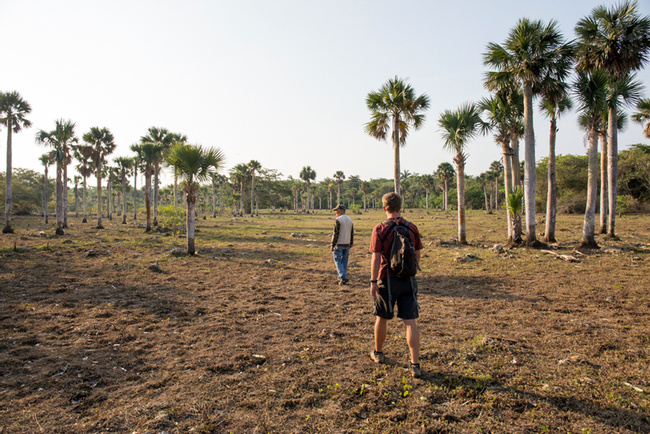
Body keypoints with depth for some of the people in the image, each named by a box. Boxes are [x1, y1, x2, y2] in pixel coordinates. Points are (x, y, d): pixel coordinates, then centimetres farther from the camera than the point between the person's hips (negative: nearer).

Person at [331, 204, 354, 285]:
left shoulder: (338, 220, -13)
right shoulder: (350, 220, 10)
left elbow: (336, 233, -17)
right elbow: (352, 234, 14)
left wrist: (332, 245, -14)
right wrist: (351, 244, 21)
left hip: (339, 244, -7)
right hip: (347, 244, 7)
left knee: (338, 261, -2)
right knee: (344, 262, 12)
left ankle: (344, 277, -15)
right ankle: (341, 278, 19)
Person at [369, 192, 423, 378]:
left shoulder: (380, 229, -10)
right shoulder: (412, 228, 1)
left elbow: (376, 258, -13)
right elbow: (417, 255, 8)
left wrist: (373, 281, -9)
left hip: (387, 279, -2)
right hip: (408, 280, 2)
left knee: (382, 318, 16)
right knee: (410, 322, 3)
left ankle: (378, 353, 35)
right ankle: (415, 364, 2)